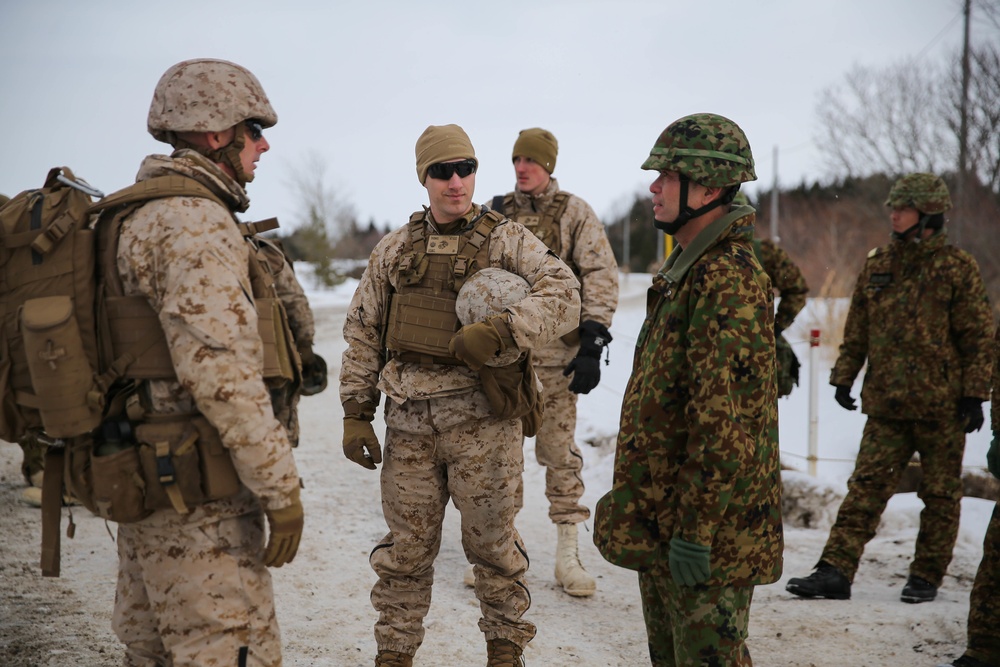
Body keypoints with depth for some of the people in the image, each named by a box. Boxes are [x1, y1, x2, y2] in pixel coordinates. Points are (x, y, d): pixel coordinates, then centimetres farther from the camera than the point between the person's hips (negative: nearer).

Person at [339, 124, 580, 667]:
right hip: (409, 421, 3)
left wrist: (500, 332, -28)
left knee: (491, 541, 8)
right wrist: (355, 413, 7)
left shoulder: (506, 240, 1)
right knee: (406, 546, 10)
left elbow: (563, 296, -14)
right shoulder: (394, 250, 11)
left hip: (482, 419, -2)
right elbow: (362, 333, 13)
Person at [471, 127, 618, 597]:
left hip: (554, 353, -3)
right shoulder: (494, 214, 10)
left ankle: (567, 555, 10)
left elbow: (601, 277, -5)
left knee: (559, 452, 1)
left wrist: (592, 346, -13)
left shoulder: (575, 214, 0)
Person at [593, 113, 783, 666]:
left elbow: (726, 421, -25)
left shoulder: (729, 278, -20)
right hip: (661, 517, 10)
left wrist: (695, 529, -24)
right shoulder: (686, 269, 14)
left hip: (705, 532, -10)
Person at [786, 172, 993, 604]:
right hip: (885, 402, 4)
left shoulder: (957, 268, -4)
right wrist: (843, 376, 10)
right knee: (866, 486, -1)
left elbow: (979, 337, -4)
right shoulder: (877, 265, 9)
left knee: (940, 493, 7)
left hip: (940, 404, -3)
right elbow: (857, 329, 14)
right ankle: (836, 572, -3)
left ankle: (926, 576, 19)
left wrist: (974, 394, -8)